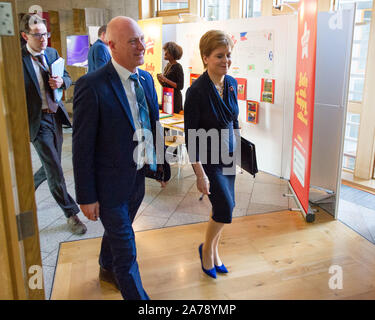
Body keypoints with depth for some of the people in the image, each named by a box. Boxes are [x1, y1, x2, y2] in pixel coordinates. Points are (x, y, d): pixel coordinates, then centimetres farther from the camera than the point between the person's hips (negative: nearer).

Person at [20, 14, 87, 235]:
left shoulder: (52, 53, 7)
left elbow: (68, 79, 12)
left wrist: (61, 81, -11)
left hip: (56, 116, 7)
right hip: (37, 120, -6)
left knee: (51, 167, 18)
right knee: (55, 171, -3)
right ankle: (71, 214, 9)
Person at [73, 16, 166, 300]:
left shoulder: (146, 79, 1)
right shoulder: (92, 85, -21)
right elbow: (82, 146, -18)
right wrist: (86, 196, -15)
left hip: (138, 178, 7)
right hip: (110, 183, -7)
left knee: (118, 230, 29)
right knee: (126, 250, 5)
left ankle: (107, 269, 57)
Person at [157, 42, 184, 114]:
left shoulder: (177, 67, -11)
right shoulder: (168, 65, 11)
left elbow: (180, 86, -16)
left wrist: (165, 80, -20)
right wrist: (160, 80, -2)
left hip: (175, 98, -7)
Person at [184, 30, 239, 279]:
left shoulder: (231, 83, -1)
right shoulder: (196, 91, -20)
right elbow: (190, 136, -18)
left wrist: (237, 152, 15)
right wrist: (200, 174, -19)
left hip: (228, 155, 6)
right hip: (208, 158, -6)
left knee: (225, 207, 13)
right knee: (225, 207, -8)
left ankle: (214, 250, 35)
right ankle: (206, 248, 21)